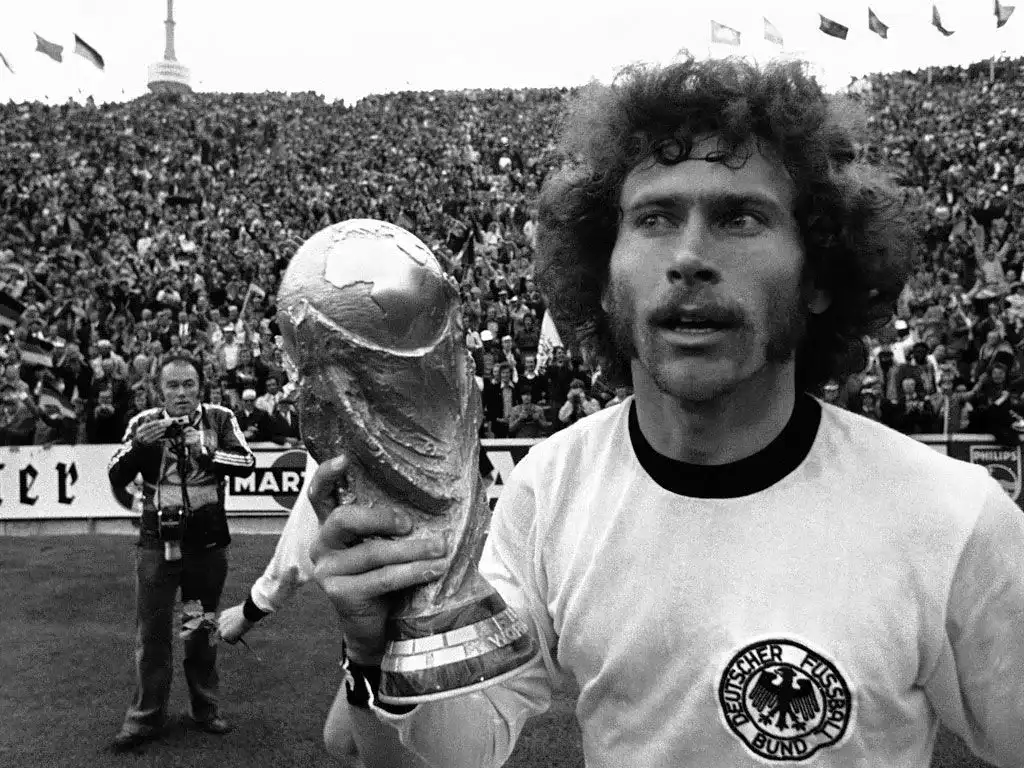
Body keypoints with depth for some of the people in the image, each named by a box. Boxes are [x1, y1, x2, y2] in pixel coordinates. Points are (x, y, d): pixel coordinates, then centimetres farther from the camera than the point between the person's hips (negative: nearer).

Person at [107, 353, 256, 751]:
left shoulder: (220, 419, -3)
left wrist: (206, 452, -29)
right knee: (152, 631, 3)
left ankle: (206, 708, 27)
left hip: (208, 540, 0)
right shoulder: (144, 422, -1)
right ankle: (145, 716, 17)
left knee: (203, 627, 13)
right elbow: (116, 478, -5)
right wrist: (139, 444, -22)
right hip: (157, 540, 0)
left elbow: (248, 463, -14)